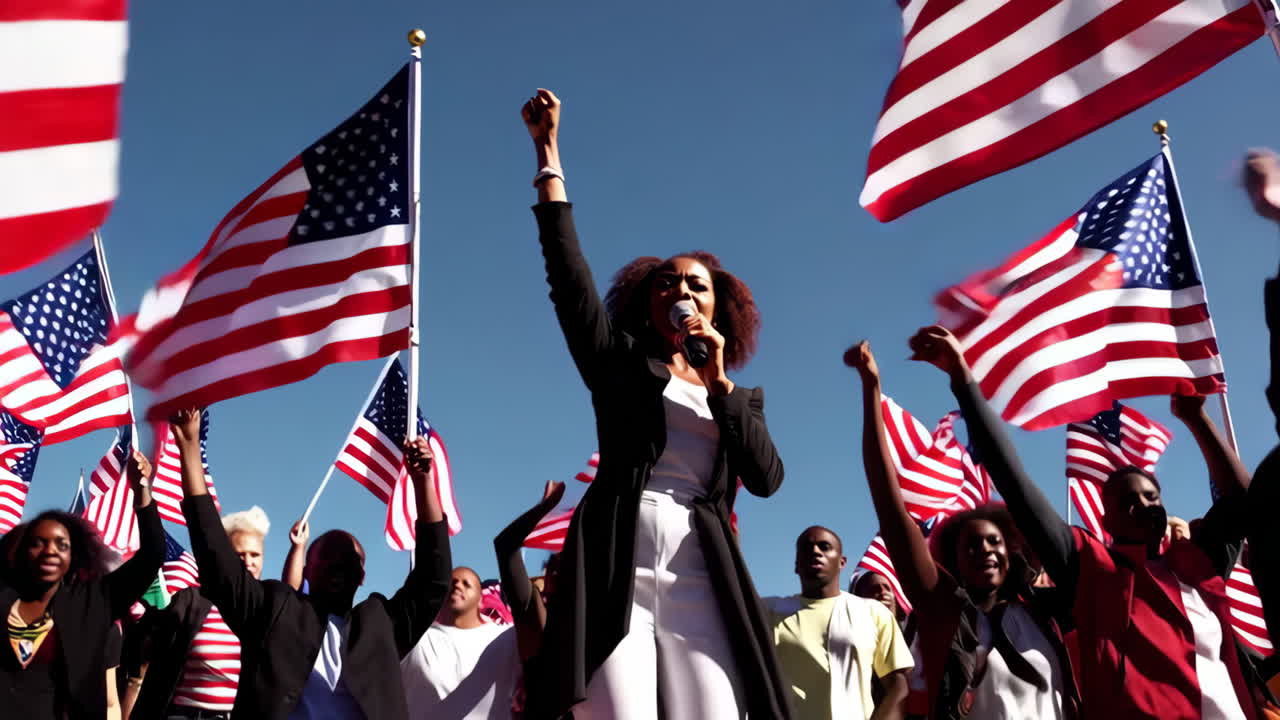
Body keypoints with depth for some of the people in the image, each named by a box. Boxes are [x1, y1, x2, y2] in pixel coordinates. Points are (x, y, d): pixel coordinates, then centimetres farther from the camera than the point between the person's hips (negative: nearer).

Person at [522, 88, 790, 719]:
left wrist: (718, 383, 0)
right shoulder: (621, 365, 16)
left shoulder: (742, 396, 22)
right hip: (615, 568, -2)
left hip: (701, 582, 2)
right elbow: (569, 276, 5)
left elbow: (767, 478, 4)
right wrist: (548, 152, 2)